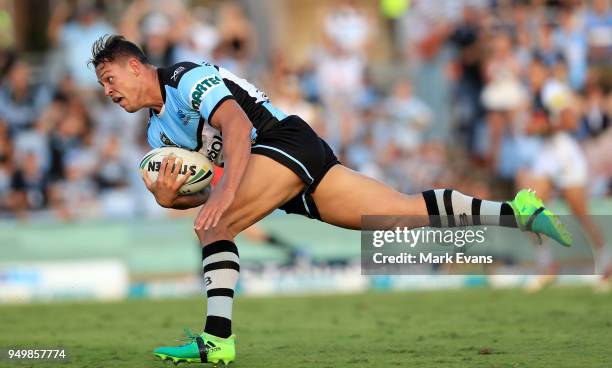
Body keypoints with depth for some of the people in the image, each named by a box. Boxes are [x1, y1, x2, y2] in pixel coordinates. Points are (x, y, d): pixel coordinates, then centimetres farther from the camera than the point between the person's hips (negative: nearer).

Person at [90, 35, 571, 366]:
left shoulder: (188, 78, -9)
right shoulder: (159, 131, 20)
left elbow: (237, 125, -25)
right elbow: (203, 194, 18)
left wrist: (225, 191, -38)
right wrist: (168, 196, -5)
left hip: (289, 142, -9)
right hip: (294, 188, 9)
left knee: (215, 223, -21)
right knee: (410, 213, 4)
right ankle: (516, 212, 4)